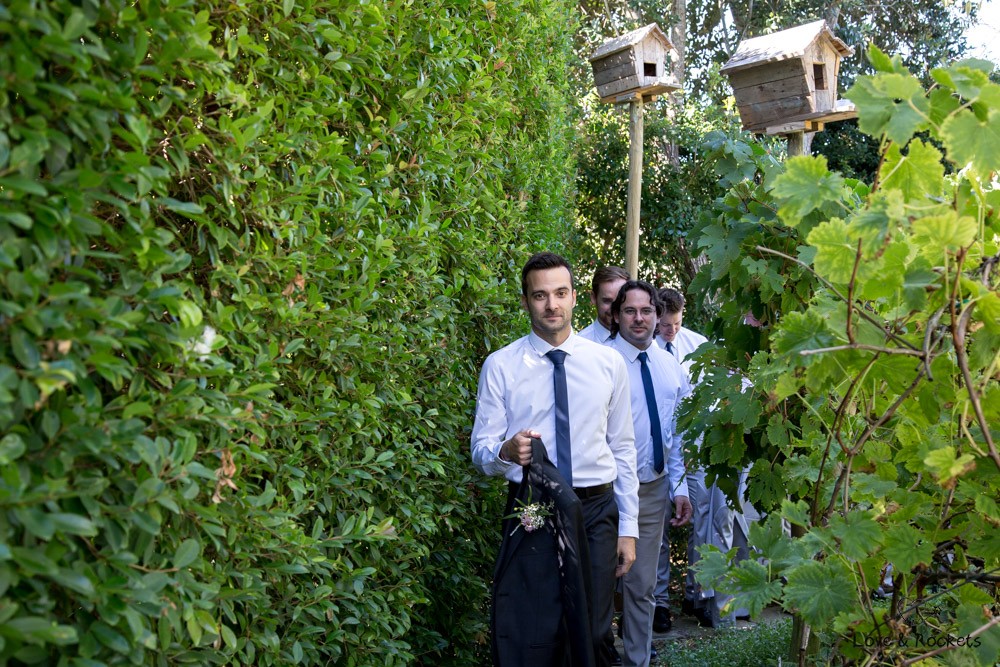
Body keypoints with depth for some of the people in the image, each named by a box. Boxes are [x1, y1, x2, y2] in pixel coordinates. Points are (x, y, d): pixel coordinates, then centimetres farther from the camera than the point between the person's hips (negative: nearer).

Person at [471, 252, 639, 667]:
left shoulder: (608, 363, 3)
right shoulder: (500, 366, -3)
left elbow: (623, 448, 6)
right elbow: (481, 449, -2)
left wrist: (628, 528, 4)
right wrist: (506, 451, -26)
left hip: (596, 509, 1)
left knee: (595, 633, 4)